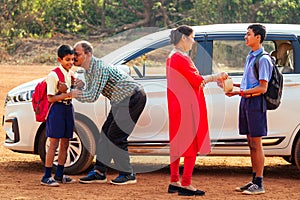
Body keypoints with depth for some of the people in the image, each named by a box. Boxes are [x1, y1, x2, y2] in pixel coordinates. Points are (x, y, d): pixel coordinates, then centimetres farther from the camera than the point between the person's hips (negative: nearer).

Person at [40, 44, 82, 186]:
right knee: (54, 144, -8)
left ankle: (59, 175, 18)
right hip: (57, 109, -8)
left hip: (68, 108, 8)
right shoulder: (54, 75, -14)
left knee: (65, 144, 10)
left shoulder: (70, 73, 10)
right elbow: (50, 98, -17)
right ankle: (46, 177, -5)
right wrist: (68, 94, -24)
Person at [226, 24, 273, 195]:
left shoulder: (263, 60, -12)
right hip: (246, 102, 9)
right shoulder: (250, 57, 17)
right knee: (251, 144, 11)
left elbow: (262, 88, -17)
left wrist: (240, 92, -20)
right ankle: (254, 180, 17)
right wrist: (233, 84, 11)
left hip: (256, 103, -9)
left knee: (256, 144, -7)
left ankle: (259, 184, -4)